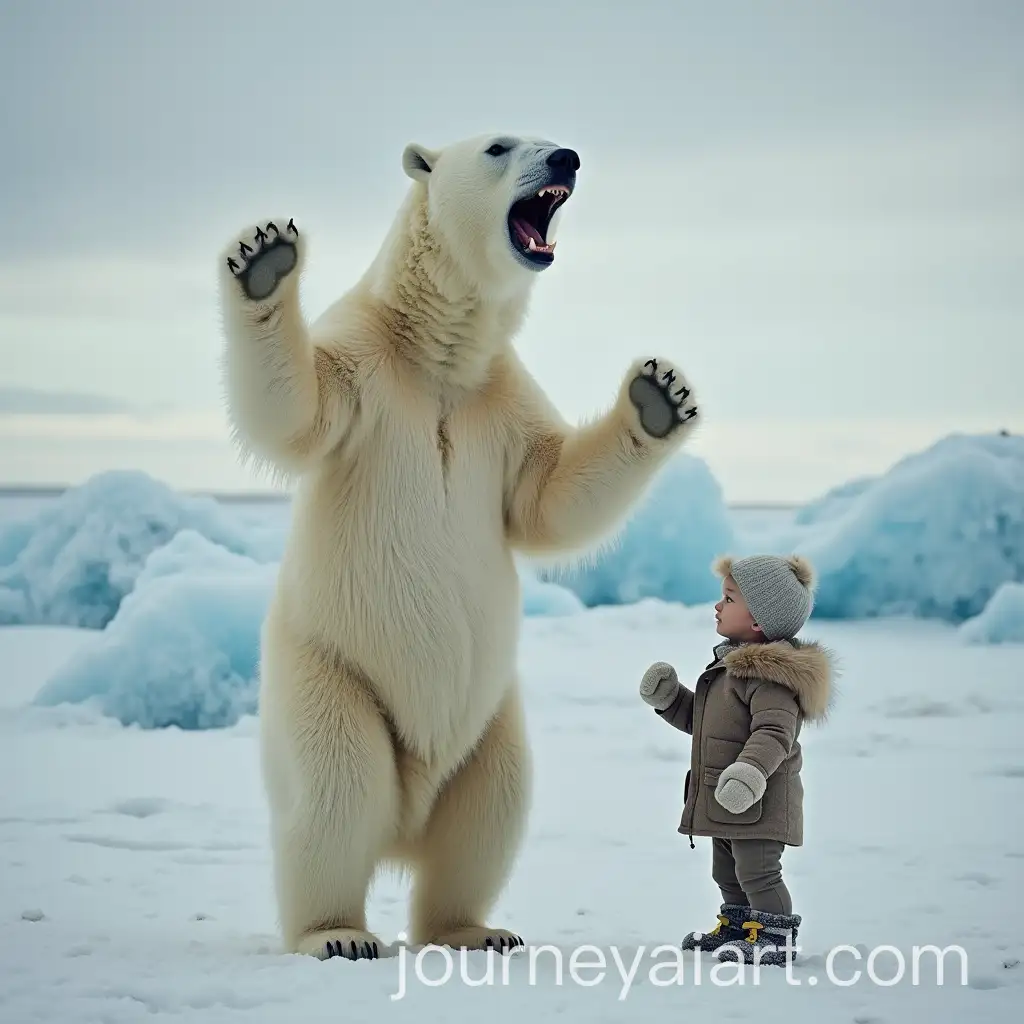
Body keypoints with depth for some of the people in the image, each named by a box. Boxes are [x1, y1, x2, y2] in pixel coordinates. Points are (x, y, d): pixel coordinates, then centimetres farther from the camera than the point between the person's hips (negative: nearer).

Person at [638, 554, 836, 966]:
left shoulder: (770, 674, -20)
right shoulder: (728, 665, 15)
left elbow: (774, 732, -31)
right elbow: (698, 720, 25)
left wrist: (749, 770, -44)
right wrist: (668, 697, 12)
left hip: (758, 801, -11)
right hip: (725, 799, 11)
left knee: (757, 871, -9)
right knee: (727, 871, 21)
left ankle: (776, 936, -3)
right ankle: (737, 926, 34)